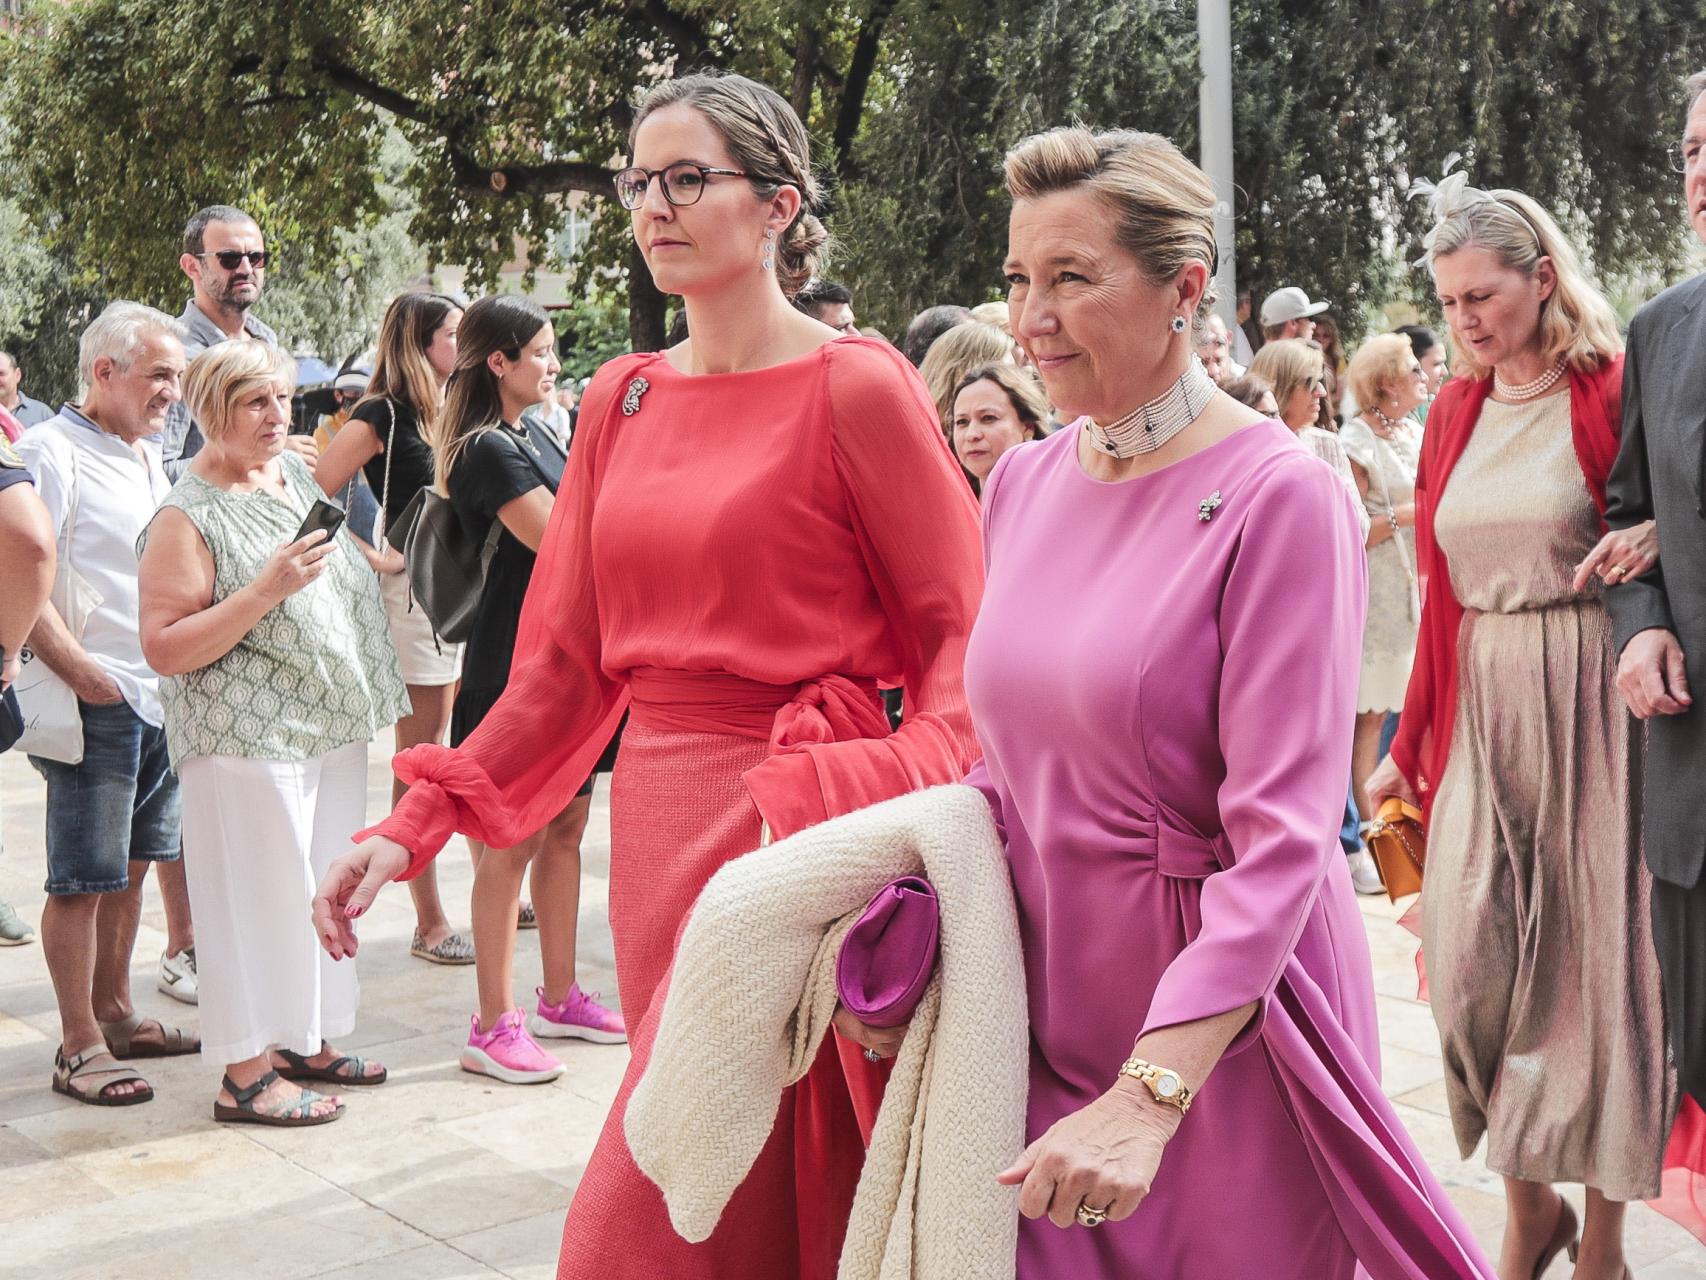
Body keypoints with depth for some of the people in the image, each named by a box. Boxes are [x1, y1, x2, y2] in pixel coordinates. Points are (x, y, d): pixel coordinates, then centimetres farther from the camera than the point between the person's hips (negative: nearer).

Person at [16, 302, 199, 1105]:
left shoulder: (149, 457, 16)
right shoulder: (51, 451, -10)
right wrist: (80, 670, -19)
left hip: (159, 698, 8)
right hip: (96, 703, -8)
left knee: (130, 865, 15)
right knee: (82, 878, -3)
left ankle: (114, 1014, 27)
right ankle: (79, 1048, 5)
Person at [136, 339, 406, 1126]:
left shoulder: (295, 473, 9)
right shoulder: (188, 515, -13)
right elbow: (164, 649, -19)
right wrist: (266, 590, -25)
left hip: (331, 729, 8)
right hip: (250, 738, -8)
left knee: (320, 889, 15)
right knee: (258, 897, -2)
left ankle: (303, 1040, 28)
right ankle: (246, 1073, 8)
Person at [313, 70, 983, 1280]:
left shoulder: (857, 388, -7)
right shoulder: (622, 400, 11)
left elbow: (958, 639, -7)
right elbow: (568, 663, 10)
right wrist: (413, 827, 1)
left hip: (790, 824, -6)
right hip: (654, 823, 6)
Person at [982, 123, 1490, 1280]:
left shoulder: (1281, 497, -15)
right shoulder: (1022, 482, 5)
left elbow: (1281, 834, -21)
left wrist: (1150, 1094, -28)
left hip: (1223, 1029, -5)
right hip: (1045, 1003, 6)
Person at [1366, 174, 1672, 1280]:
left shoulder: (1613, 391, -5)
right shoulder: (1454, 414, 10)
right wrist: (1410, 745, 12)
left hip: (1592, 703, -4)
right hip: (1481, 710, 4)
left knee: (1602, 962, 3)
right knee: (1472, 968, 1)